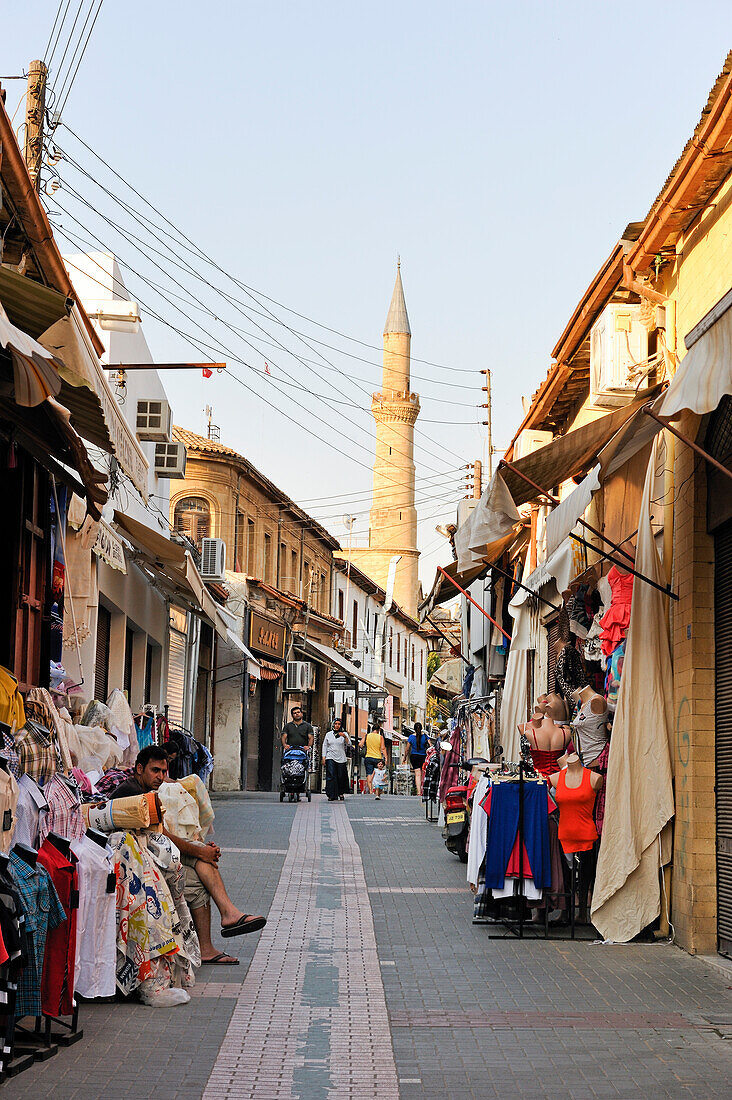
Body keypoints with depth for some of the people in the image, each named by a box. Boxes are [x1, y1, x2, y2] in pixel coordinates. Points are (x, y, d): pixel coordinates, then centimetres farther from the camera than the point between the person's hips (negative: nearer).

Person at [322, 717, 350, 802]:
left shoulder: (344, 734, 6)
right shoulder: (328, 734, 11)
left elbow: (348, 744, -8)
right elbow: (324, 746, 14)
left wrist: (345, 737, -25)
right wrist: (323, 757, 5)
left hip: (341, 759, 0)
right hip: (330, 758, 0)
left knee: (341, 777, 3)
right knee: (331, 776, -11)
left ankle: (341, 793, 23)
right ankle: (332, 795, -11)